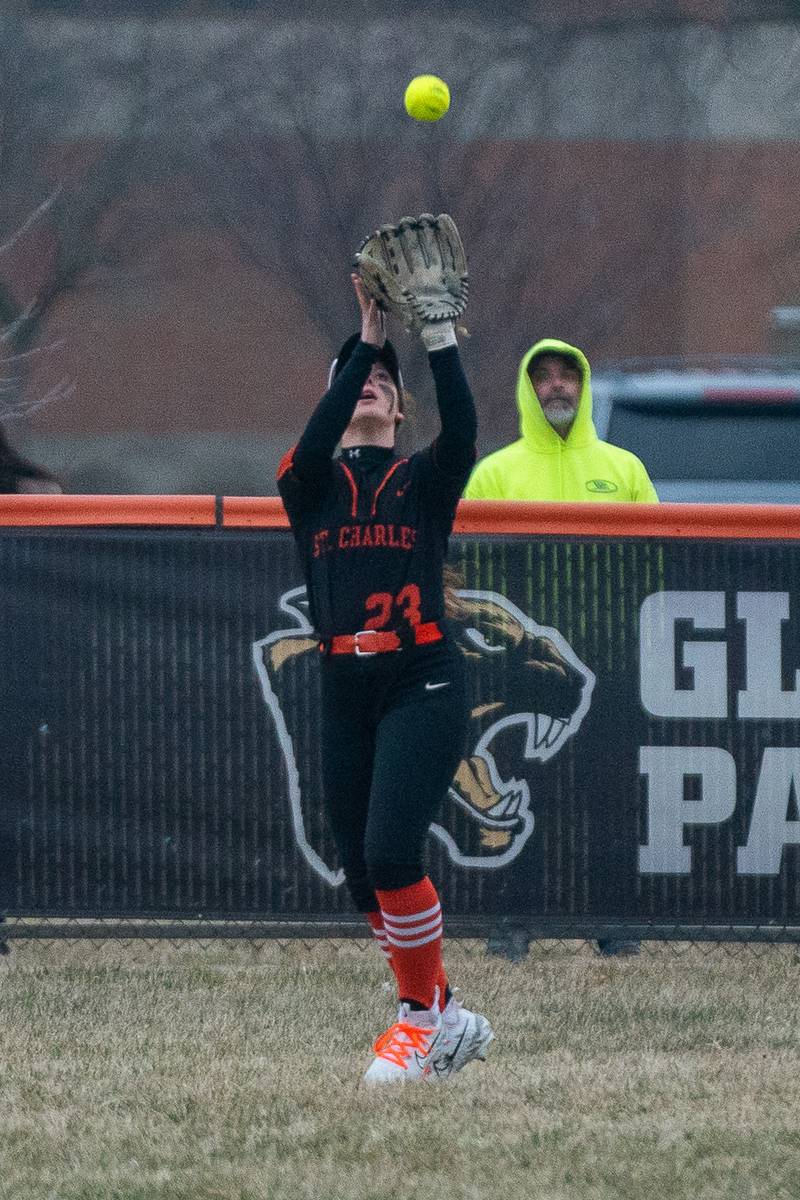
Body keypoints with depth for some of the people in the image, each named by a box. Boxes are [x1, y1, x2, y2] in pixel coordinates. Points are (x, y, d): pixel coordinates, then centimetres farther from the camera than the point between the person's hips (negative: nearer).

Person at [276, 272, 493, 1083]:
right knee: (364, 878, 6)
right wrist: (366, 337, -15)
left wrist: (438, 333, -20)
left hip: (423, 684, -4)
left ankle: (424, 1016, -6)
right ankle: (445, 1022, 20)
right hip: (345, 692, 4)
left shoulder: (426, 482, 7)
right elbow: (316, 445, -12)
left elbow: (462, 430, -14)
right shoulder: (309, 484, 10)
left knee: (390, 854, -20)